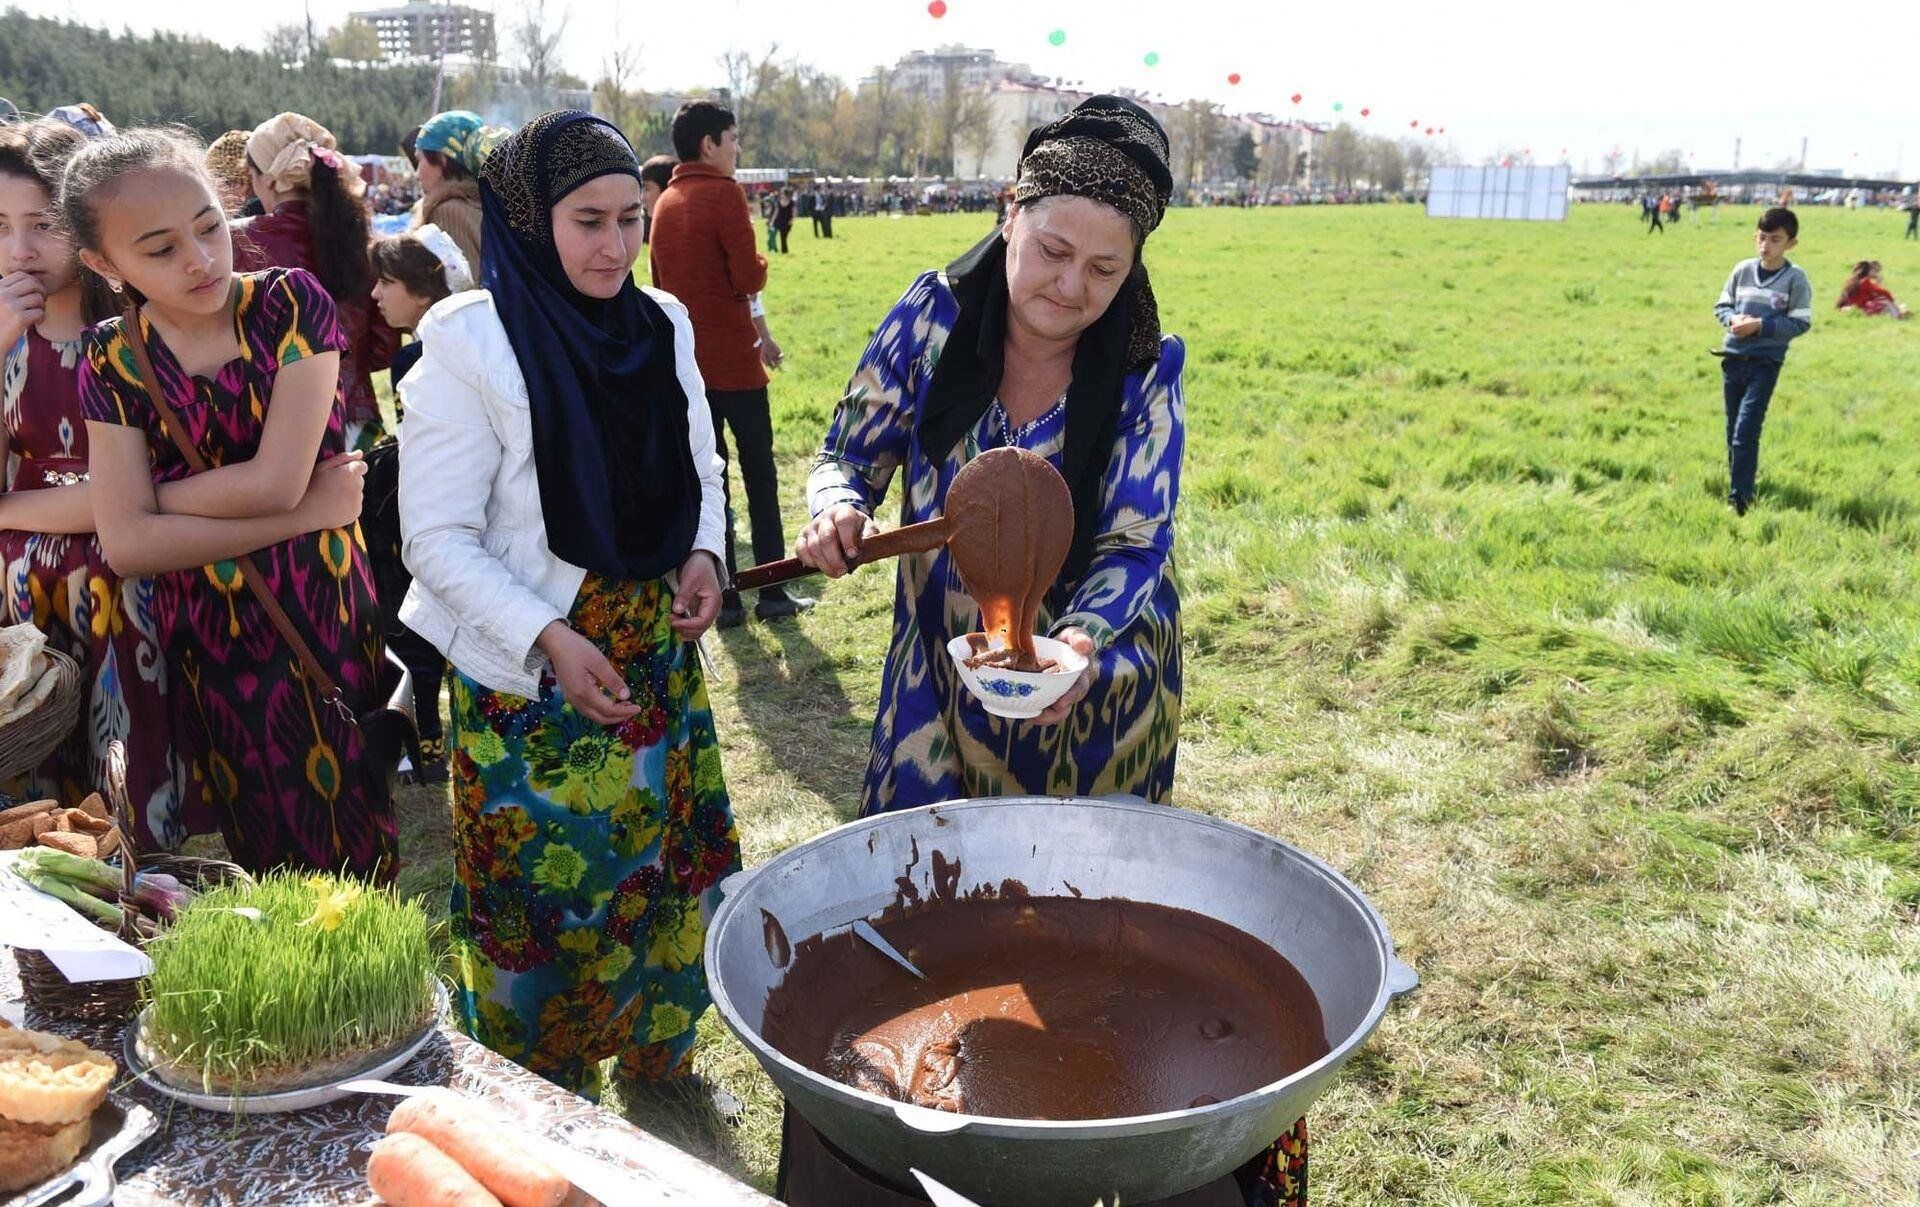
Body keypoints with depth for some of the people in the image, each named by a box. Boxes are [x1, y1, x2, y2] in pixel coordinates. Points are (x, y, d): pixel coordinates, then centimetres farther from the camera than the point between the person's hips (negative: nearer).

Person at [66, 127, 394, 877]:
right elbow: (126, 544, -13)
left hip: (324, 617, -2)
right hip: (206, 642, 2)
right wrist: (306, 513, -16)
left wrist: (153, 494, -6)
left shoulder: (292, 304, -9)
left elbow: (277, 479, -16)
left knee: (345, 840, 11)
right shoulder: (112, 361, -3)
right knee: (258, 850, 17)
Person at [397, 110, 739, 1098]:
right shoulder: (470, 344, -14)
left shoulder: (662, 326, 2)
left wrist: (701, 555, -5)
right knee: (545, 880, 7)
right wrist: (548, 638, -21)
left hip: (656, 654, 5)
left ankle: (657, 1056, 39)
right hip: (528, 676, -5)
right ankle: (543, 1095, 31)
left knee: (666, 859, 16)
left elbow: (700, 470, 14)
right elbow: (437, 539, -13)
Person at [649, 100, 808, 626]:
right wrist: (761, 262, 5)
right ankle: (773, 593, 9)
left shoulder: (665, 203, 11)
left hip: (686, 359, 6)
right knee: (759, 473, 5)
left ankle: (723, 597, 10)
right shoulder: (724, 193, -11)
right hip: (732, 356, -6)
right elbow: (748, 278, -18)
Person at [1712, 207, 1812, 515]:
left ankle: (1740, 497, -7)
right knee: (1734, 429, 13)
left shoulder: (1795, 277, -7)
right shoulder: (1743, 269, 3)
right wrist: (1733, 319, -10)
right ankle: (1738, 481, 29)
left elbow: (1801, 323, -7)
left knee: (1746, 431, -12)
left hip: (1766, 362, -4)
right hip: (1733, 358, 5)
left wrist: (1761, 325, -18)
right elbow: (1721, 305, 11)